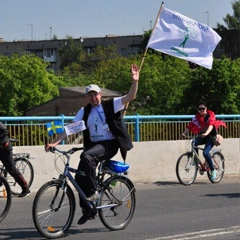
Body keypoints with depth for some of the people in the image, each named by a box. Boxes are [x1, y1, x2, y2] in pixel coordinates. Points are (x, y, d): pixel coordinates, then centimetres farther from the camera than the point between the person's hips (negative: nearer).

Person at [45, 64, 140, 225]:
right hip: (93, 144, 6)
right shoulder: (84, 112, 9)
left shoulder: (111, 105, -1)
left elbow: (130, 97, -12)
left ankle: (93, 192, -21)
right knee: (80, 177, -4)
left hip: (109, 144, -6)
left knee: (86, 156, -33)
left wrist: (135, 81, -28)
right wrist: (55, 142, -9)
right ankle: (88, 210, 14)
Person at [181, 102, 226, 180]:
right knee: (194, 143, -28)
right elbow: (190, 126, -11)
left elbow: (211, 125, -30)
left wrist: (206, 133, -49)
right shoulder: (197, 117, -1)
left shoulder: (211, 115, -13)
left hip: (211, 136, -4)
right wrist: (184, 133, -30)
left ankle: (213, 170, -6)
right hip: (202, 136, 4)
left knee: (205, 153, -25)